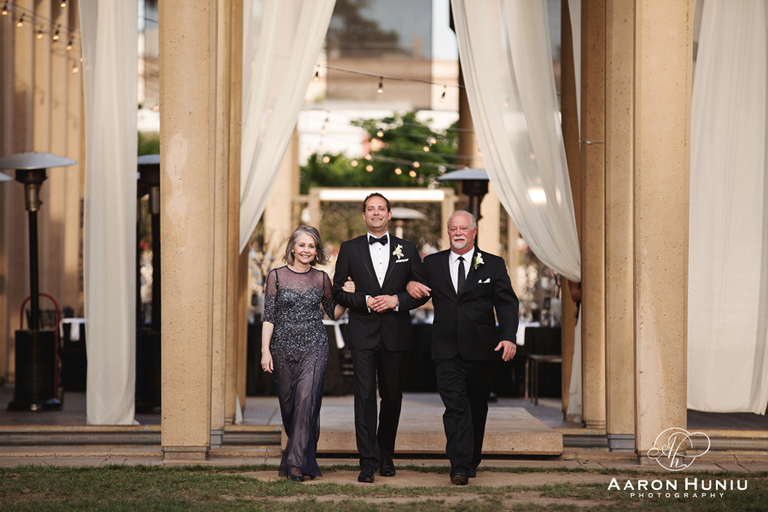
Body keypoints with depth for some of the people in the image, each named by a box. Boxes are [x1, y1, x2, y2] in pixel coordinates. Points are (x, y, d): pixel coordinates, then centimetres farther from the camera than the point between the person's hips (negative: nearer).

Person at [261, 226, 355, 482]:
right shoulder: (277, 275, 2)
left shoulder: (321, 278, 7)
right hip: (283, 348, 0)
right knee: (288, 404, 5)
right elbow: (269, 316, 1)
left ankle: (297, 463, -16)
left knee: (306, 399, -16)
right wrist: (265, 350, -6)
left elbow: (334, 312, 17)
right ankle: (302, 455, 26)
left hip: (314, 348, 0)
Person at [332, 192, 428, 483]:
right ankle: (368, 462, -8)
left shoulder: (407, 250, 8)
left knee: (392, 396, 9)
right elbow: (338, 290, 5)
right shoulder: (350, 249, 6)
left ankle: (386, 455, 24)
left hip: (396, 333, 2)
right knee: (365, 395, -8)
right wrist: (365, 301, -11)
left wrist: (397, 300, -10)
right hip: (363, 333, -1)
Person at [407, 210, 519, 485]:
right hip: (447, 350, -1)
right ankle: (460, 466, -15)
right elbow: (415, 282, 23)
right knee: (455, 407, -11)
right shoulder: (432, 264, 9)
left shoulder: (493, 265, 6)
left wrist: (509, 337, -14)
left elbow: (507, 302, 1)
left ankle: (472, 461, 27)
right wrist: (410, 285, -3)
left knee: (477, 408, 11)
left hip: (481, 349, 1)